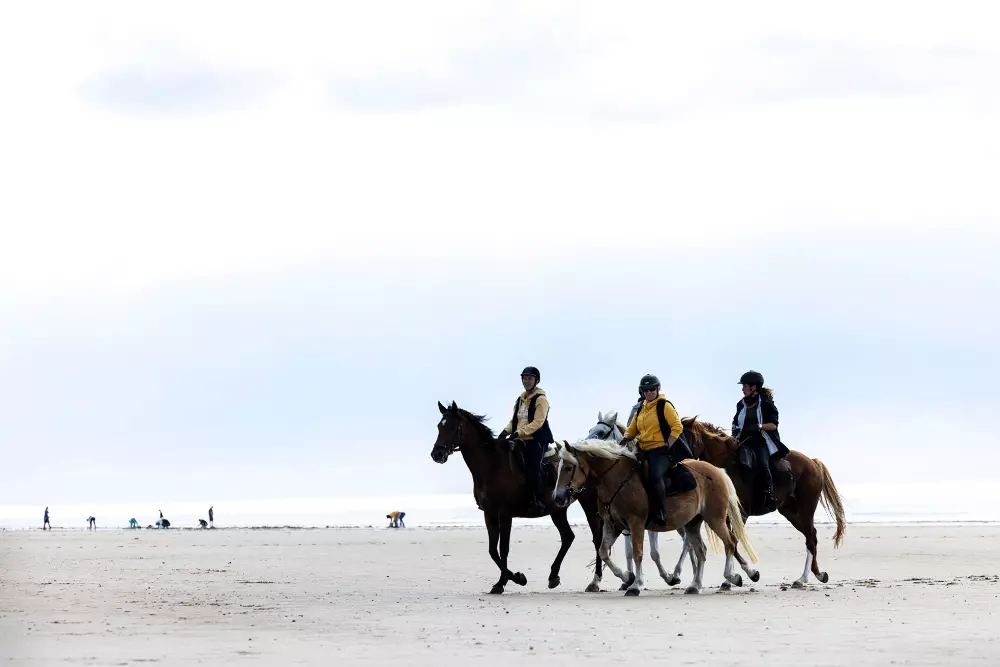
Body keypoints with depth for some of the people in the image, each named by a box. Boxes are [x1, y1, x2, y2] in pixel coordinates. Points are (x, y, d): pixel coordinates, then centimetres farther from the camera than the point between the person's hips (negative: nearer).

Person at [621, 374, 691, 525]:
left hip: (661, 451, -8)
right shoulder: (641, 410, 19)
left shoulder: (664, 405, -2)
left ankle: (661, 512, -31)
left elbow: (677, 427, -9)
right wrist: (626, 438, 0)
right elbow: (632, 430, 23)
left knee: (655, 475, -33)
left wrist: (667, 446, -14)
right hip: (645, 452, 8)